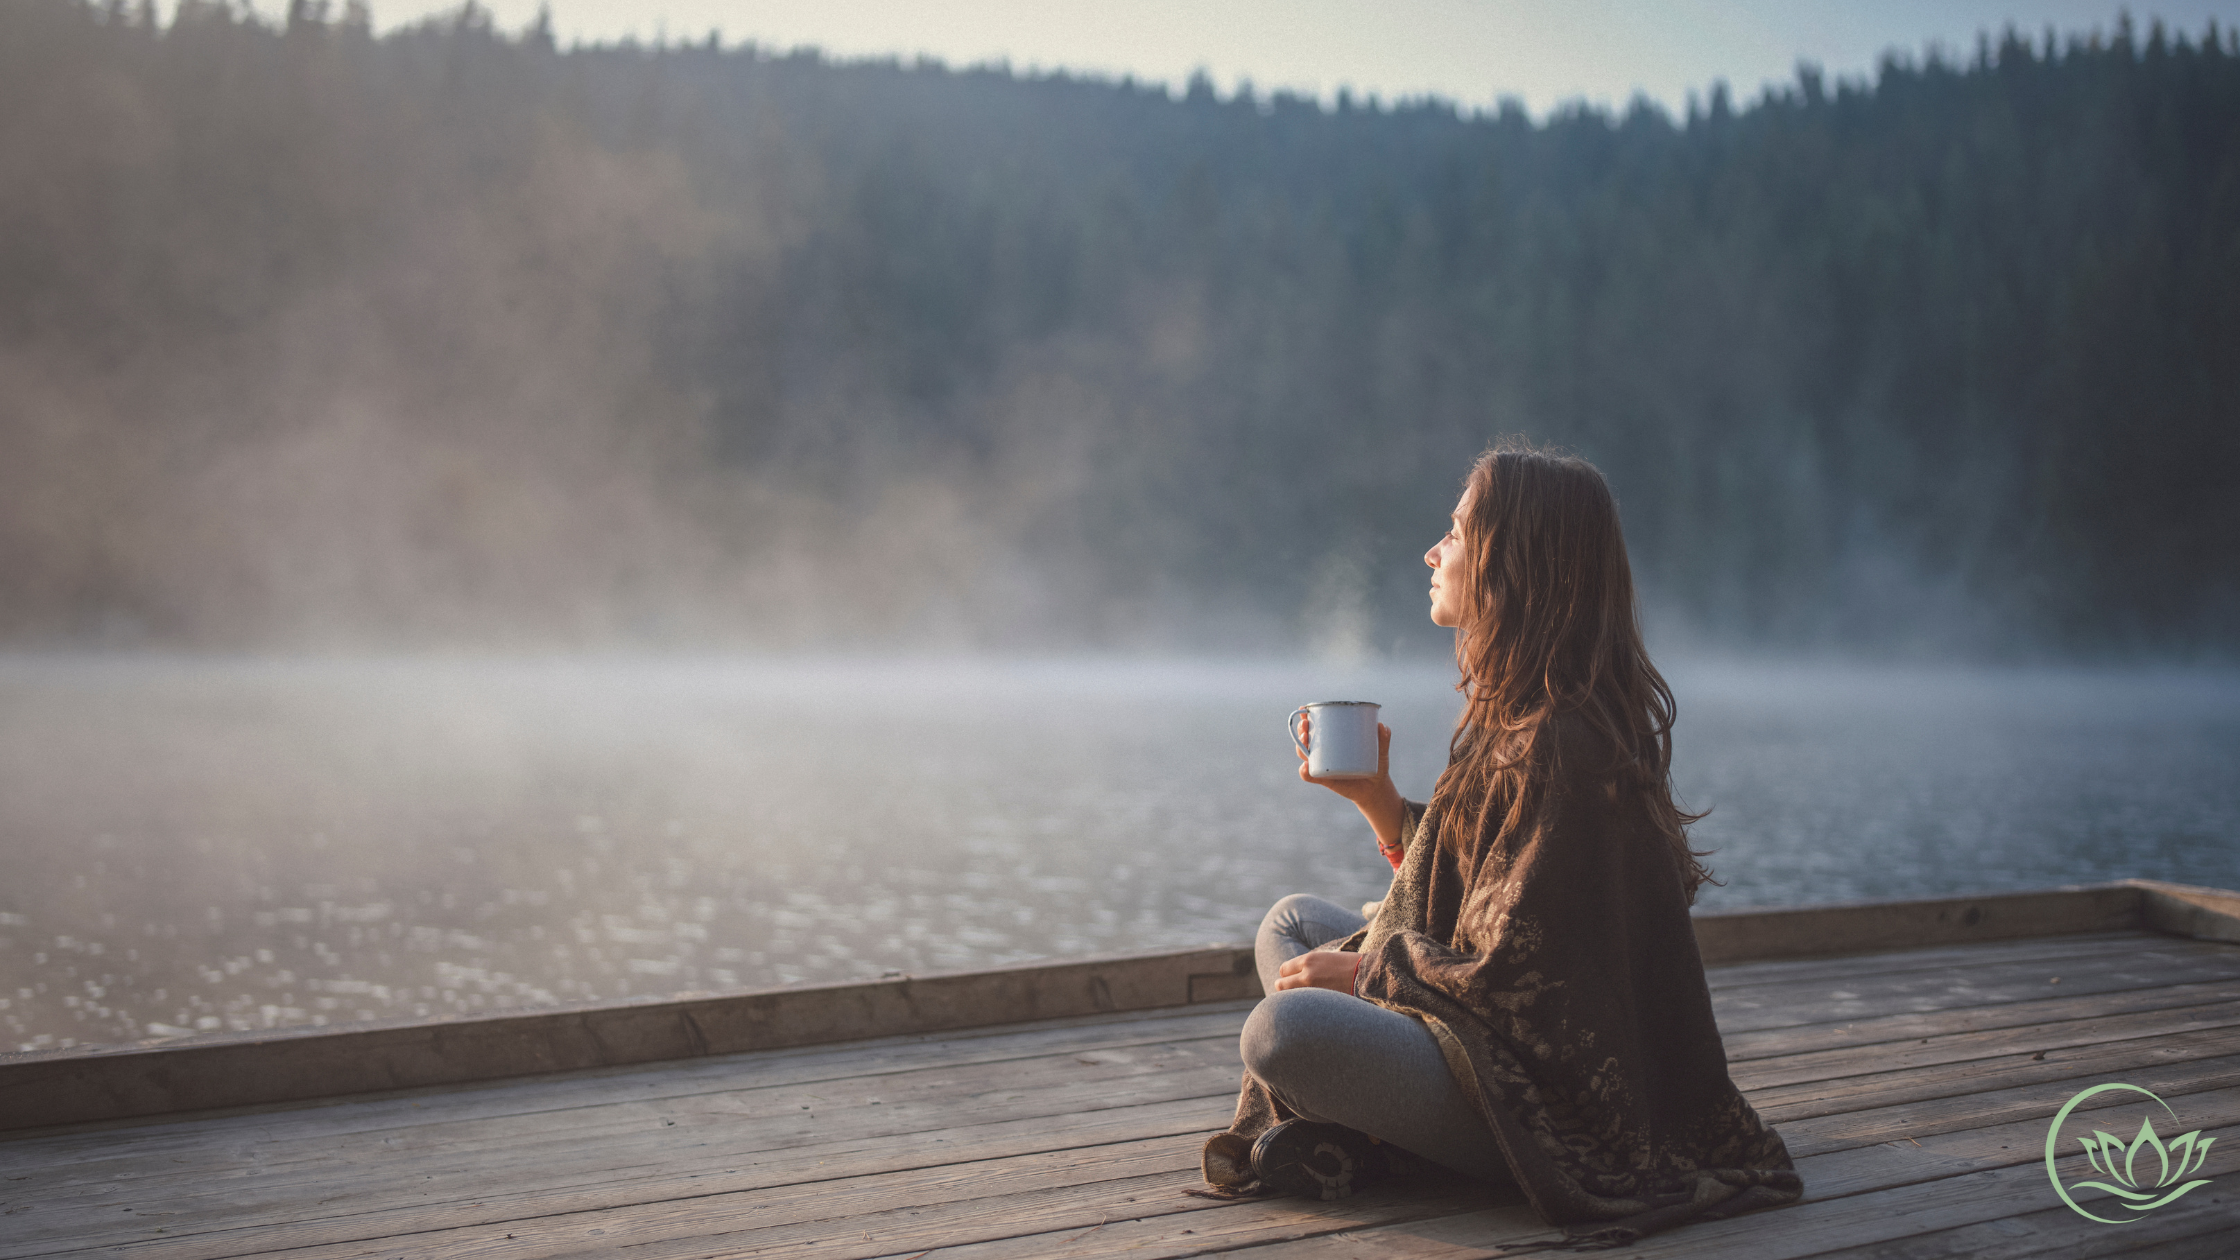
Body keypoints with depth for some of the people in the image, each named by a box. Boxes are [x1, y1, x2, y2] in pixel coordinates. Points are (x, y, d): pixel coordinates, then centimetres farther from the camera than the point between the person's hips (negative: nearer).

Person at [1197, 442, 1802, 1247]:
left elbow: (1510, 975, -23)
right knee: (1291, 923, 18)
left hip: (1553, 1107, -11)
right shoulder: (1514, 713, 8)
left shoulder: (1562, 745, -23)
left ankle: (1347, 1144, 2)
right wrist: (1375, 796, 5)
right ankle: (1327, 1126, -2)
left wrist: (1361, 973, -10)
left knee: (1282, 1030, -30)